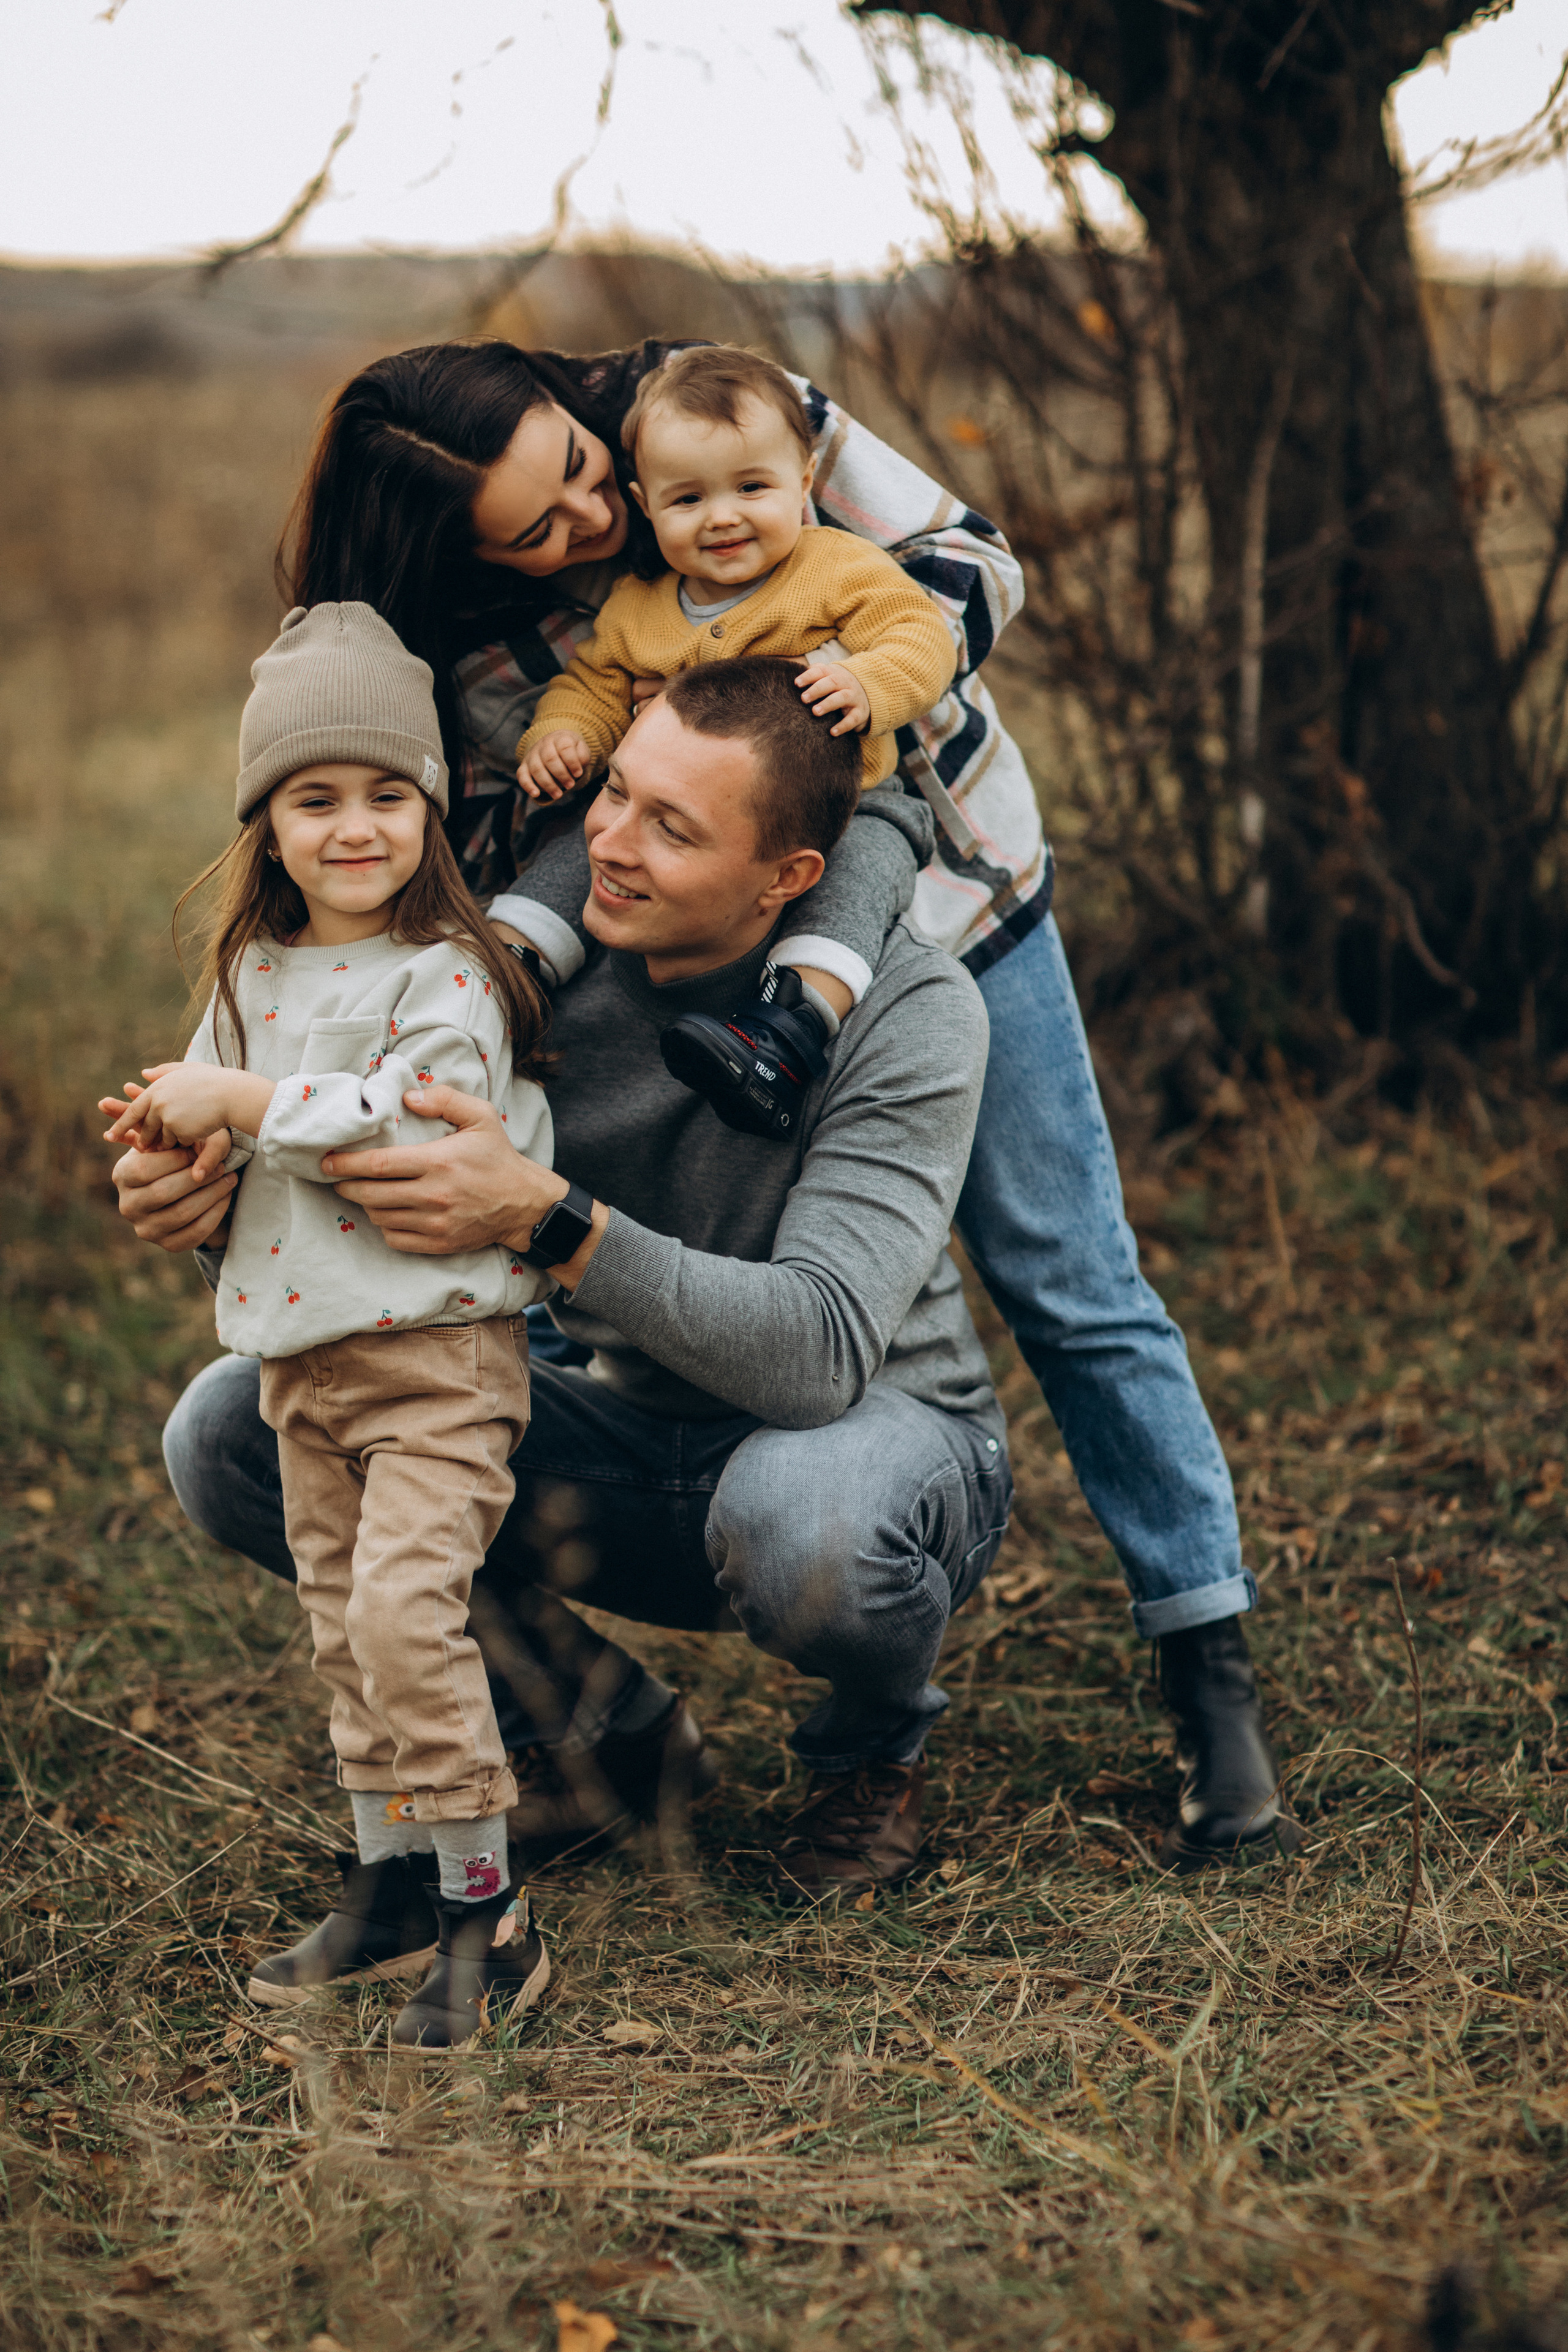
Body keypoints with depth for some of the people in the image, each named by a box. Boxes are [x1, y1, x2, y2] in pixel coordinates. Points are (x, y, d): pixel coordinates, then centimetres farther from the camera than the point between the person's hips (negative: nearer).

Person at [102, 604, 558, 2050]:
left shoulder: (445, 974, -12)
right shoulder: (254, 969, 10)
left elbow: (414, 1122, -24)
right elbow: (219, 1101, 21)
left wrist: (245, 1102, -19)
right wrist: (179, 1134, -3)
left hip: (436, 1347, -8)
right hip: (300, 1349, 8)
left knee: (406, 1610, -17)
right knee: (341, 1625, 13)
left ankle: (487, 1914, -6)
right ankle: (392, 1884, 25)